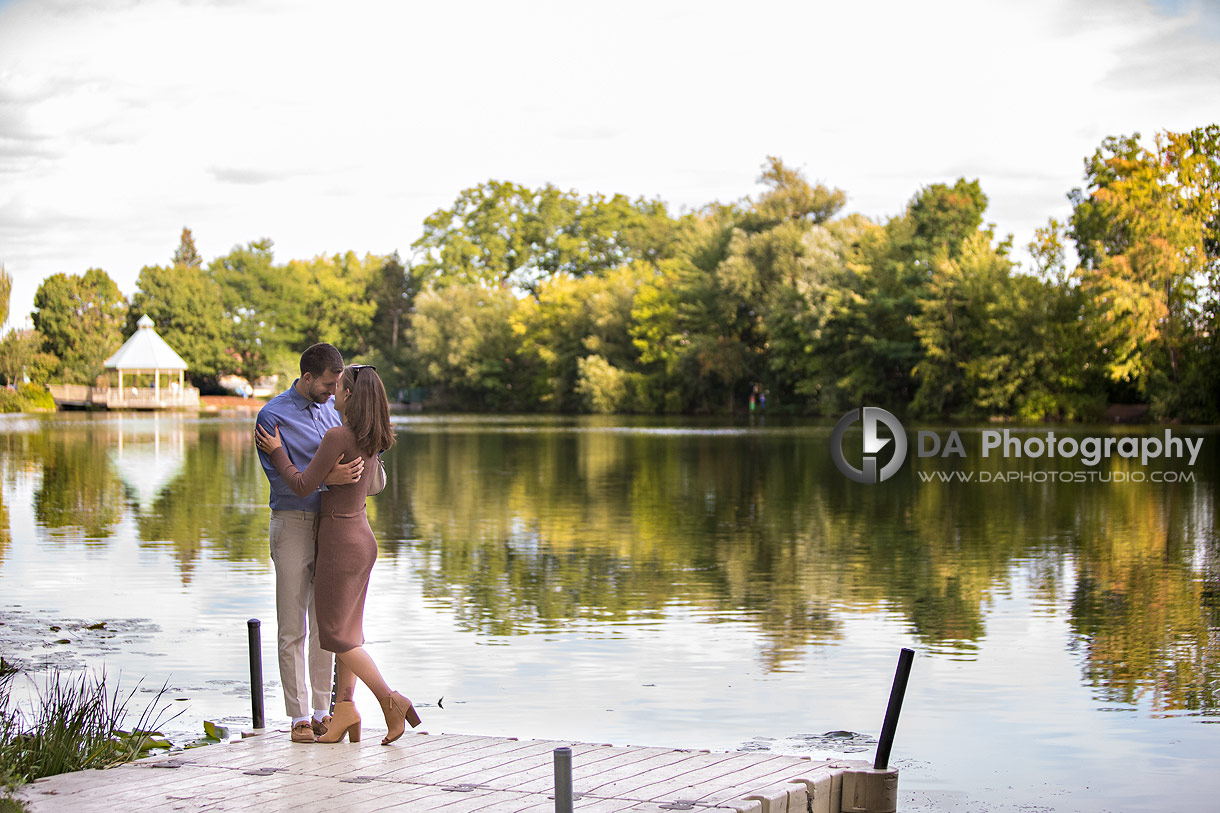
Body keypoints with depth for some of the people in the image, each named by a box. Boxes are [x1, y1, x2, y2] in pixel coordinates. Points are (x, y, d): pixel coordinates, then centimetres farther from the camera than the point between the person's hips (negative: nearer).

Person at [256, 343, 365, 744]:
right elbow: (280, 476, -16)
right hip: (293, 525, -5)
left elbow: (351, 448, 25)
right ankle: (299, 716, 3)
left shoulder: (331, 408, 11)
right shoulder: (272, 416, -8)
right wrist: (327, 478, -29)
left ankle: (323, 712, 12)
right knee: (293, 628, -2)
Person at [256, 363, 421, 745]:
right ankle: (344, 709, 11)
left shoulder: (337, 437, -20)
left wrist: (277, 452, -3)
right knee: (347, 629, 12)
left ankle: (392, 701, -9)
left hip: (340, 539, -8)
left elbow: (303, 485, -17)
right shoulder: (369, 440, 6)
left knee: (336, 633, -1)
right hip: (362, 537, 8)